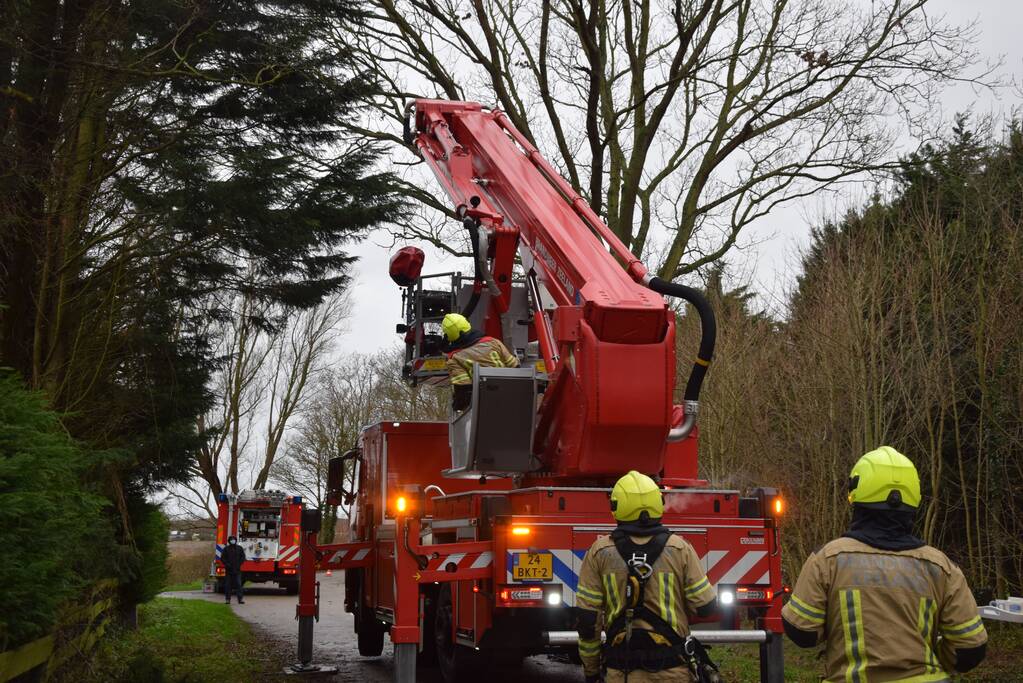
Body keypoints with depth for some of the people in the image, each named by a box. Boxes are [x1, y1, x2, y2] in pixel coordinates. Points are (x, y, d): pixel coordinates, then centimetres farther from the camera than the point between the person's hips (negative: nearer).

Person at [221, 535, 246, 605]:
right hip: (228, 570, 0)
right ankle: (227, 599, 10)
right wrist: (227, 564, -11)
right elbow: (222, 558, 3)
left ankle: (241, 599, -6)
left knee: (238, 584, -5)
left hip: (237, 570, 0)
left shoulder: (239, 548, 8)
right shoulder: (226, 549, 4)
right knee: (228, 585, 3)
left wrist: (239, 564, -5)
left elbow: (243, 557, 9)